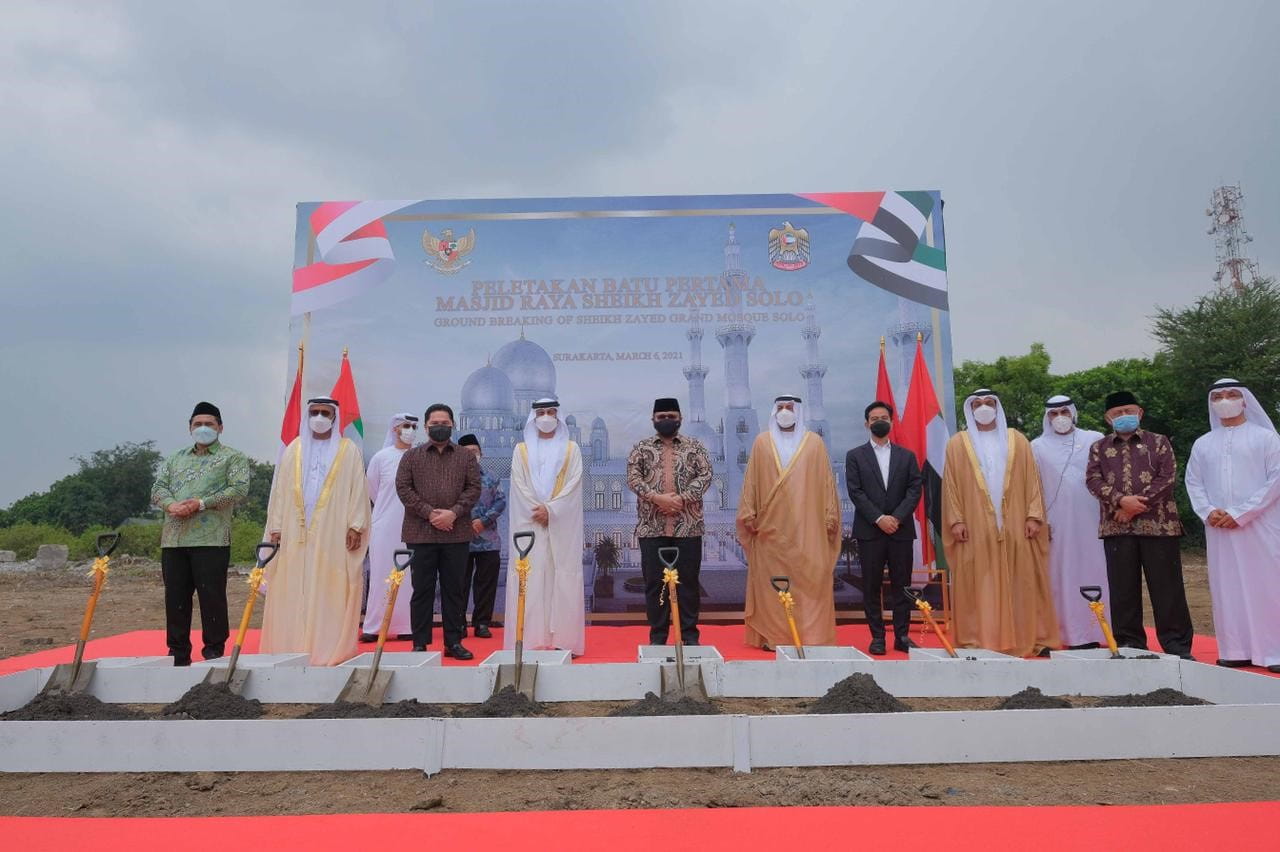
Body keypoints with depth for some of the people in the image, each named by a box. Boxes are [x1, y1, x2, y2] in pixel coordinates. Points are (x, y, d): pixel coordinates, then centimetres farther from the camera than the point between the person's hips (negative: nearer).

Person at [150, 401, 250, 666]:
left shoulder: (232, 457, 6)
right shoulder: (176, 458, 24)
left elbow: (239, 490, -8)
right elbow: (158, 488, 15)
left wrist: (201, 503, -15)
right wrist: (171, 505, -7)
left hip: (210, 539, -5)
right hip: (173, 539, 5)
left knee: (212, 597, -3)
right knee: (175, 598, 9)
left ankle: (214, 652, 6)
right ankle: (178, 654, 20)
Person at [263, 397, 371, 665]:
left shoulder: (348, 450, 6)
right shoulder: (294, 449, 14)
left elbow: (358, 490, 0)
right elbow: (280, 490, 11)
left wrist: (355, 526, -8)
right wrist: (276, 526, 3)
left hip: (333, 533, -3)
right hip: (296, 532, 3)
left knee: (331, 592, -2)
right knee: (293, 592, 2)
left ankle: (330, 650, 2)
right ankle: (293, 650, 8)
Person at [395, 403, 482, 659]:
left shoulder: (466, 457, 10)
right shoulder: (412, 456, 8)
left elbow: (474, 488, 2)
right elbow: (403, 487, 0)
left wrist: (453, 512, -12)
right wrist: (429, 513, -11)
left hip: (457, 534, 1)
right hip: (420, 533, 0)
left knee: (454, 589, 6)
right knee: (422, 589, 4)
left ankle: (453, 641, 15)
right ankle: (420, 643, 13)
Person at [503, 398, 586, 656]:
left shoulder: (571, 449, 9)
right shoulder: (521, 450, 11)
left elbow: (574, 484, -2)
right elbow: (520, 486, 2)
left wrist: (550, 509, -13)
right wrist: (538, 511, -12)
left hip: (562, 524, 0)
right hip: (529, 523, 0)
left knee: (563, 580, -3)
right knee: (529, 581, -4)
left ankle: (563, 640, 0)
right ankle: (530, 641, -1)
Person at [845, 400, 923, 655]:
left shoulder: (907, 456, 12)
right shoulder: (855, 456, 7)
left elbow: (915, 489, 3)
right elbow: (855, 491, -2)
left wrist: (897, 517, -10)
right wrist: (879, 518, -12)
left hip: (901, 529, 2)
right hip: (869, 530, -1)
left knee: (902, 584, 3)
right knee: (872, 586, 1)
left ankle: (902, 636, 10)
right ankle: (877, 637, 7)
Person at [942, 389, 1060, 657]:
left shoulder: (1017, 440, 11)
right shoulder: (958, 443, 7)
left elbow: (1031, 480, 7)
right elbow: (951, 484, 3)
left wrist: (1034, 516, -3)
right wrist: (956, 520, -6)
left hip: (1015, 526, 1)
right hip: (975, 529, -1)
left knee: (1021, 583, 4)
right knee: (979, 585, 0)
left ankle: (1031, 639, 11)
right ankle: (978, 640, 4)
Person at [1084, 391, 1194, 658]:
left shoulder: (1159, 442, 9)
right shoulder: (1099, 448, 14)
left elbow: (1168, 476, -3)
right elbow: (1093, 479, 1)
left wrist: (1138, 504, -12)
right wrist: (1121, 500, -15)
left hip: (1158, 524, -1)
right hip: (1116, 526, 2)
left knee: (1166, 585, 1)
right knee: (1123, 587, 4)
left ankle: (1177, 643, 9)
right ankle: (1129, 642, 13)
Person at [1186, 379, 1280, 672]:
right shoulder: (1202, 443, 13)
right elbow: (1193, 482, 12)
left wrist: (1241, 513, -12)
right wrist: (1207, 512, -6)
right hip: (1219, 528, 3)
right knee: (1228, 588, 4)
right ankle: (1237, 650, 10)